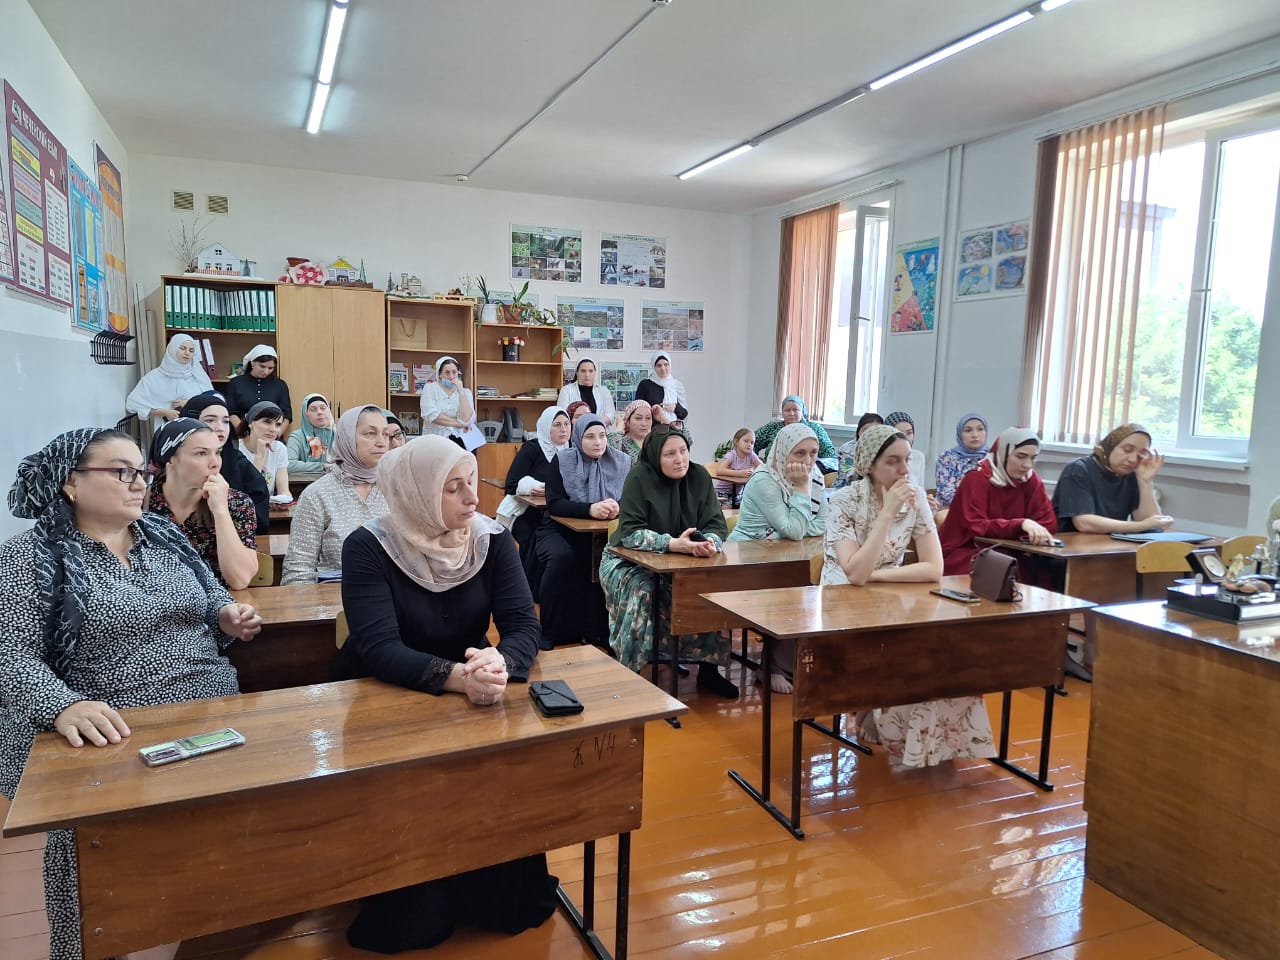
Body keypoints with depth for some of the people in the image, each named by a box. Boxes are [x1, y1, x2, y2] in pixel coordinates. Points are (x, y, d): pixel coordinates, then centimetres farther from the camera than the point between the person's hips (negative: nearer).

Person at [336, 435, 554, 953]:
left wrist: (499, 663, -39)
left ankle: (504, 897, 8)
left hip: (469, 696, 3)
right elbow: (378, 649, -27)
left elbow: (524, 625, -15)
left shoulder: (492, 539, -8)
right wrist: (456, 676, -45)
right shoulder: (368, 547, -18)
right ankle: (408, 916, 3)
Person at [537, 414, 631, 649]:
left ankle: (600, 631, -8)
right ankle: (551, 634, -13)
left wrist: (617, 508, -27)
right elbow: (554, 504, -14)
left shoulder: (622, 462, 1)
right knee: (562, 558, -32)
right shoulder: (562, 460, -6)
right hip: (560, 529, -2)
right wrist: (590, 509, -30)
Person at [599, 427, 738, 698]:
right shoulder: (639, 477, -17)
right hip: (629, 560, -4)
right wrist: (673, 544, -38)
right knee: (642, 591, -33)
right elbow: (630, 532, -23)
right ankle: (628, 671, -16)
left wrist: (710, 542, -34)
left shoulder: (699, 476, -6)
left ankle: (708, 668, -3)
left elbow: (716, 526, -8)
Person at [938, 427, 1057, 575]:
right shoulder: (977, 478, -14)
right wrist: (1021, 524, -35)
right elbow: (977, 527, -24)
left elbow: (1049, 523, -1)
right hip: (965, 553, -5)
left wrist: (1037, 530, -21)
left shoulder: (1031, 480, 2)